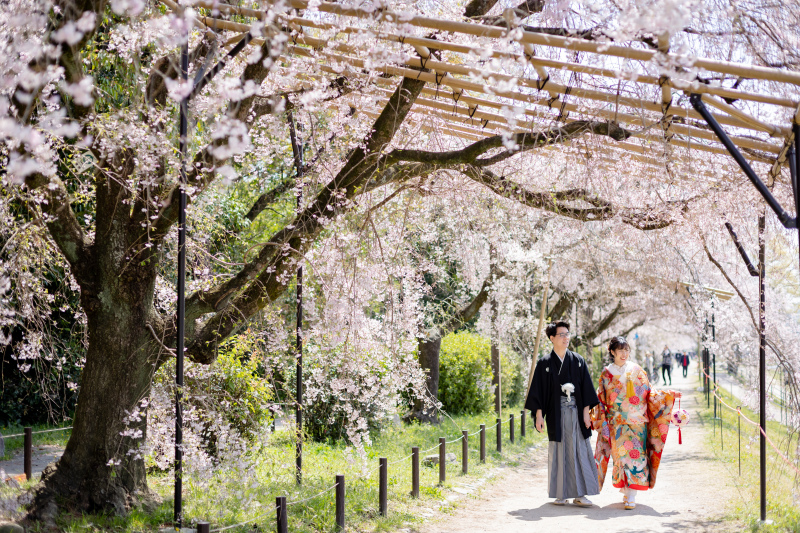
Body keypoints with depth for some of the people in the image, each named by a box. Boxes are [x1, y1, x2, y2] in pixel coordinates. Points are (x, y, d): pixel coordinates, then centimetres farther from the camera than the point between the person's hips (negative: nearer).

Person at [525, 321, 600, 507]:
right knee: (558, 453, 2)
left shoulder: (578, 361, 7)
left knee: (580, 450, -1)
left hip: (576, 412, 1)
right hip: (556, 413, -1)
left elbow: (586, 387, 6)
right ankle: (560, 494, 10)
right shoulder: (544, 363, 2)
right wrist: (539, 414, -6)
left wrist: (586, 411, -2)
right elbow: (538, 390, 1)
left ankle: (580, 494, 2)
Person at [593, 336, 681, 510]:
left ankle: (631, 496, -10)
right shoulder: (606, 374, 7)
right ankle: (626, 491, 11)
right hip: (616, 422, 1)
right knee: (621, 454, -4)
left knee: (635, 454, -9)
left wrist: (666, 395, -4)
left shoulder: (636, 370, 7)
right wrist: (602, 422, 2)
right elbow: (601, 400, 8)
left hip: (636, 422, 0)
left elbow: (649, 392, 8)